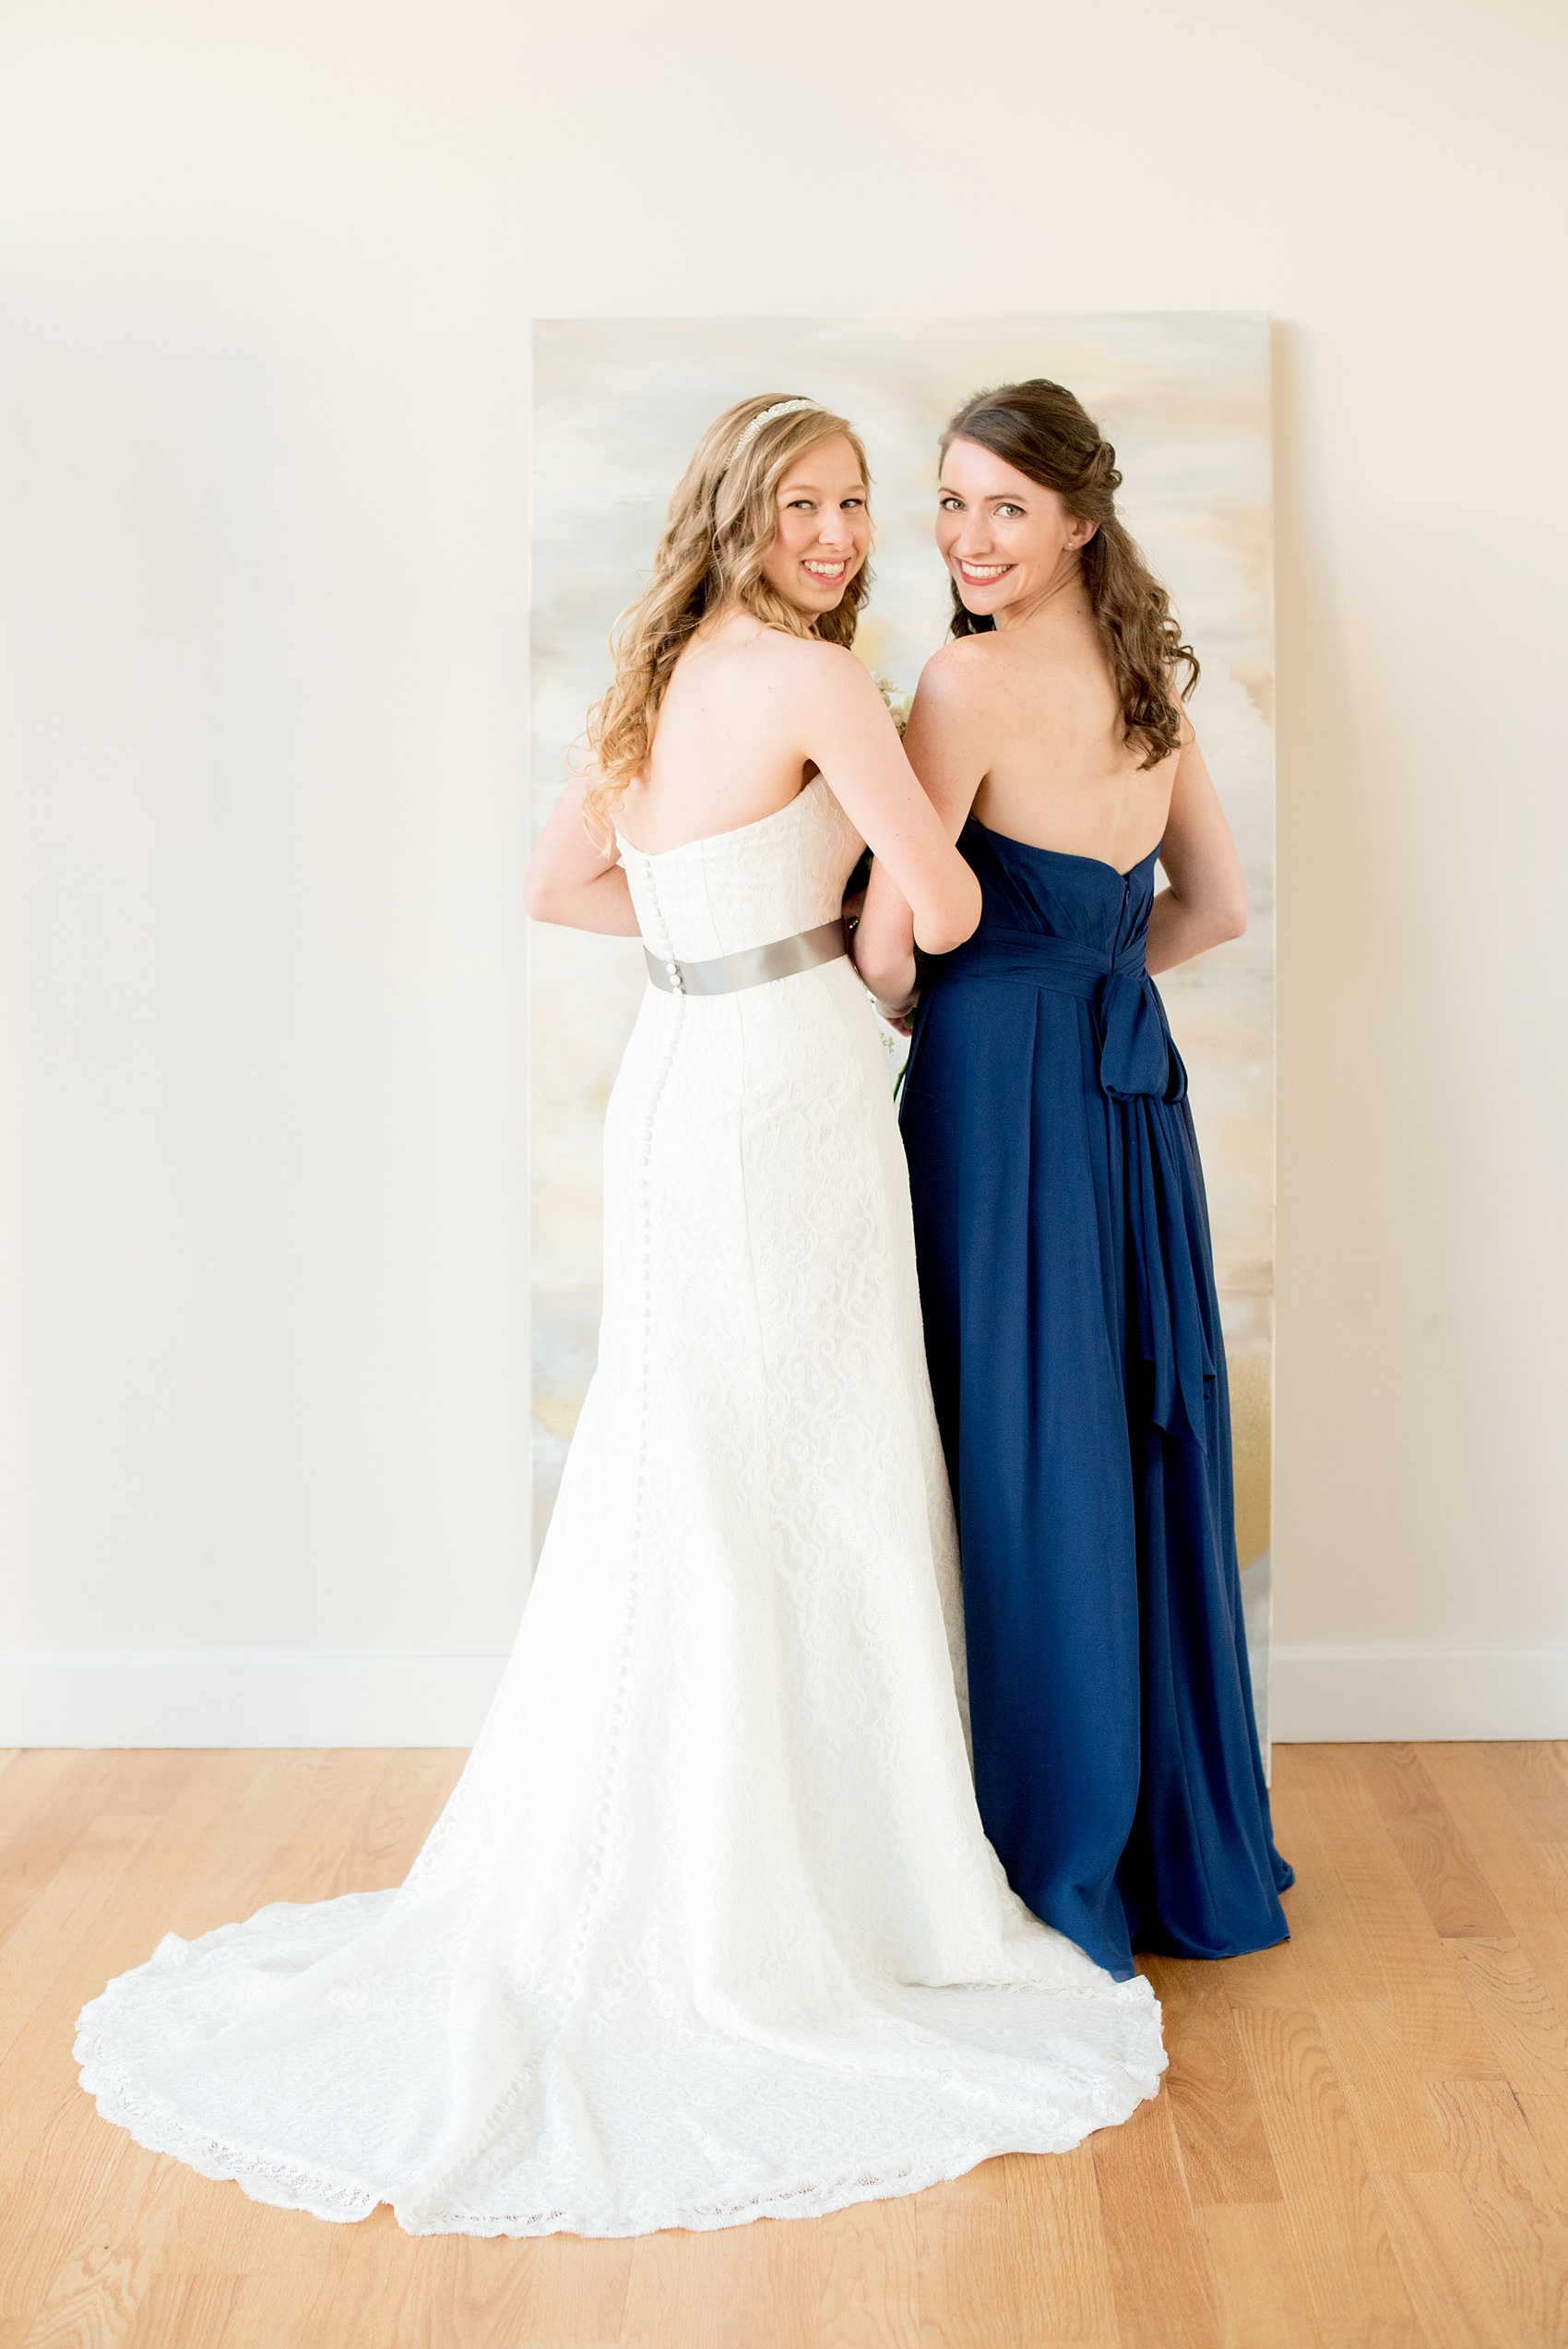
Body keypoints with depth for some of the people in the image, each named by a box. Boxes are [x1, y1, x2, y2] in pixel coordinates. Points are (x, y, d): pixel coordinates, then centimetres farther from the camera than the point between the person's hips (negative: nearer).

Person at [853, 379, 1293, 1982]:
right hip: (1131, 1091, 8)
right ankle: (1187, 1850, 28)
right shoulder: (1147, 677, 11)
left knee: (1020, 1456, 2)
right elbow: (1214, 906, 17)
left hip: (1002, 1095, -8)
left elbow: (886, 946, -16)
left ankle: (1058, 1864, 15)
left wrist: (923, 1008, 5)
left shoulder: (973, 678, -13)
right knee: (1141, 1448, 14)